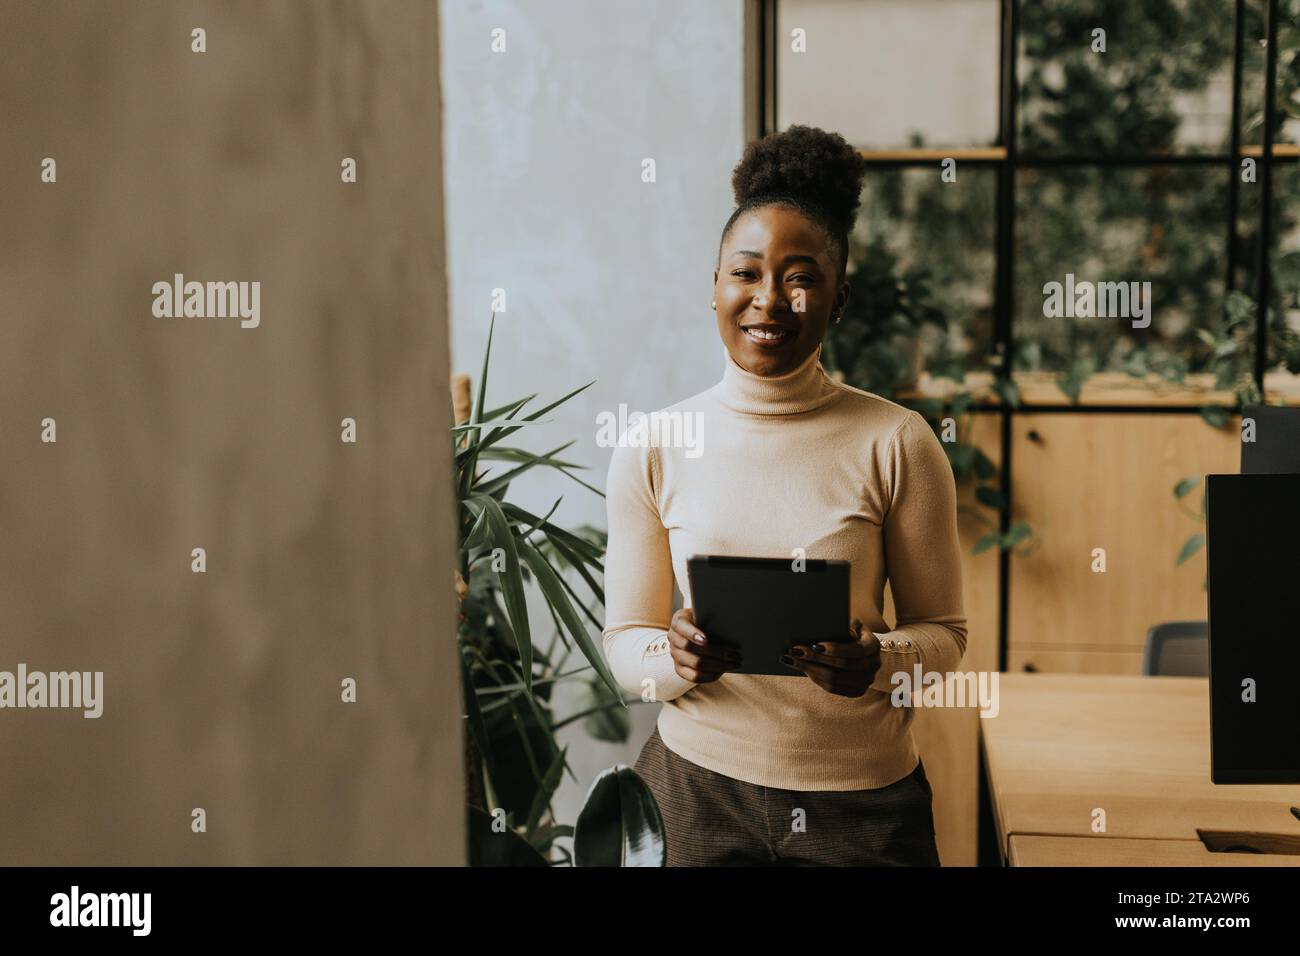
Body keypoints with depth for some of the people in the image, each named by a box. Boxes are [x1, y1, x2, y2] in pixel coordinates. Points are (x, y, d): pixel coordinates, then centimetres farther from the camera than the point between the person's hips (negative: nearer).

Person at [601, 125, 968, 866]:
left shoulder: (897, 444, -6)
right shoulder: (651, 449, -2)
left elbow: (943, 629, 0)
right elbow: (625, 638, 2)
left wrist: (880, 662, -20)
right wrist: (676, 660, -20)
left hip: (863, 801, -1)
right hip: (696, 784, 1)